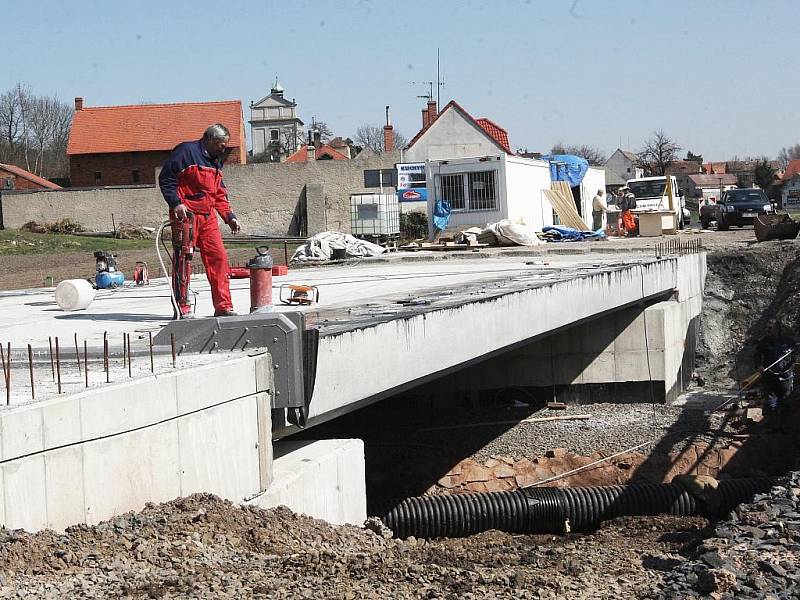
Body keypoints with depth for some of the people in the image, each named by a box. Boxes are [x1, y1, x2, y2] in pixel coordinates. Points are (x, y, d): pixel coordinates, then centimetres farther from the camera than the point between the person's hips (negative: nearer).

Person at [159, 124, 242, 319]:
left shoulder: (215, 161, 21)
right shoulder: (186, 151, -5)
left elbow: (219, 194, 26)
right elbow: (165, 178, -8)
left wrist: (229, 217, 16)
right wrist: (176, 203, -16)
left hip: (208, 216, 8)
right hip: (185, 214, -8)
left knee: (219, 257, 1)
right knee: (183, 260, -5)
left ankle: (223, 306, 5)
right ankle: (182, 309, -1)